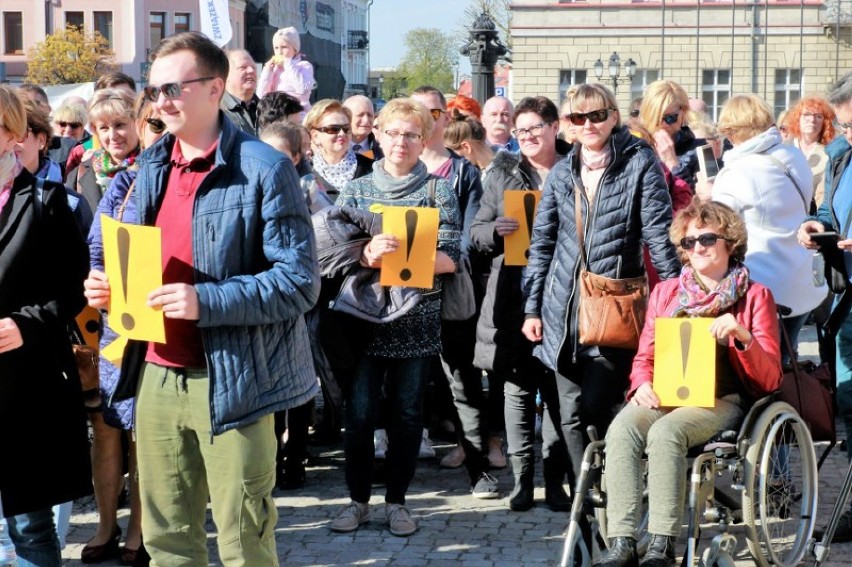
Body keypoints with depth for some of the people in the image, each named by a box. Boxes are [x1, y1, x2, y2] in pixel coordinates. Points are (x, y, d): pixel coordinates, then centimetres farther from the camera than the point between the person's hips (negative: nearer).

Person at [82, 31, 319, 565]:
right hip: (157, 376, 7)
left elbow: (300, 281, -17)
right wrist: (114, 285, 0)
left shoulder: (263, 169, -12)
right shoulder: (152, 165, 10)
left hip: (230, 381, -6)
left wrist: (206, 301, -25)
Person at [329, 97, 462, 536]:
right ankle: (358, 499, 14)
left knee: (407, 412, 6)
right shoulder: (356, 190, 7)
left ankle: (397, 501, 18)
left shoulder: (438, 191, 3)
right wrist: (367, 254, -23)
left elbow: (451, 257, -5)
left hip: (417, 318, 0)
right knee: (359, 413, -1)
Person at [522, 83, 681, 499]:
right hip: (565, 308, 5)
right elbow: (542, 242, 15)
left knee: (600, 406, -9)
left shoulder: (639, 163, -1)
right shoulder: (562, 173, 12)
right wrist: (533, 308, 12)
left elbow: (659, 234, -5)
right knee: (570, 412, 4)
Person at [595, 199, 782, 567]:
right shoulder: (665, 292, 22)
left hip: (721, 400, -3)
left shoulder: (755, 296, 11)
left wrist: (742, 337, -14)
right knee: (622, 429, -31)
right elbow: (644, 358, 21)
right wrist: (643, 385, -3)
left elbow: (770, 378, 5)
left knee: (665, 432, -35)